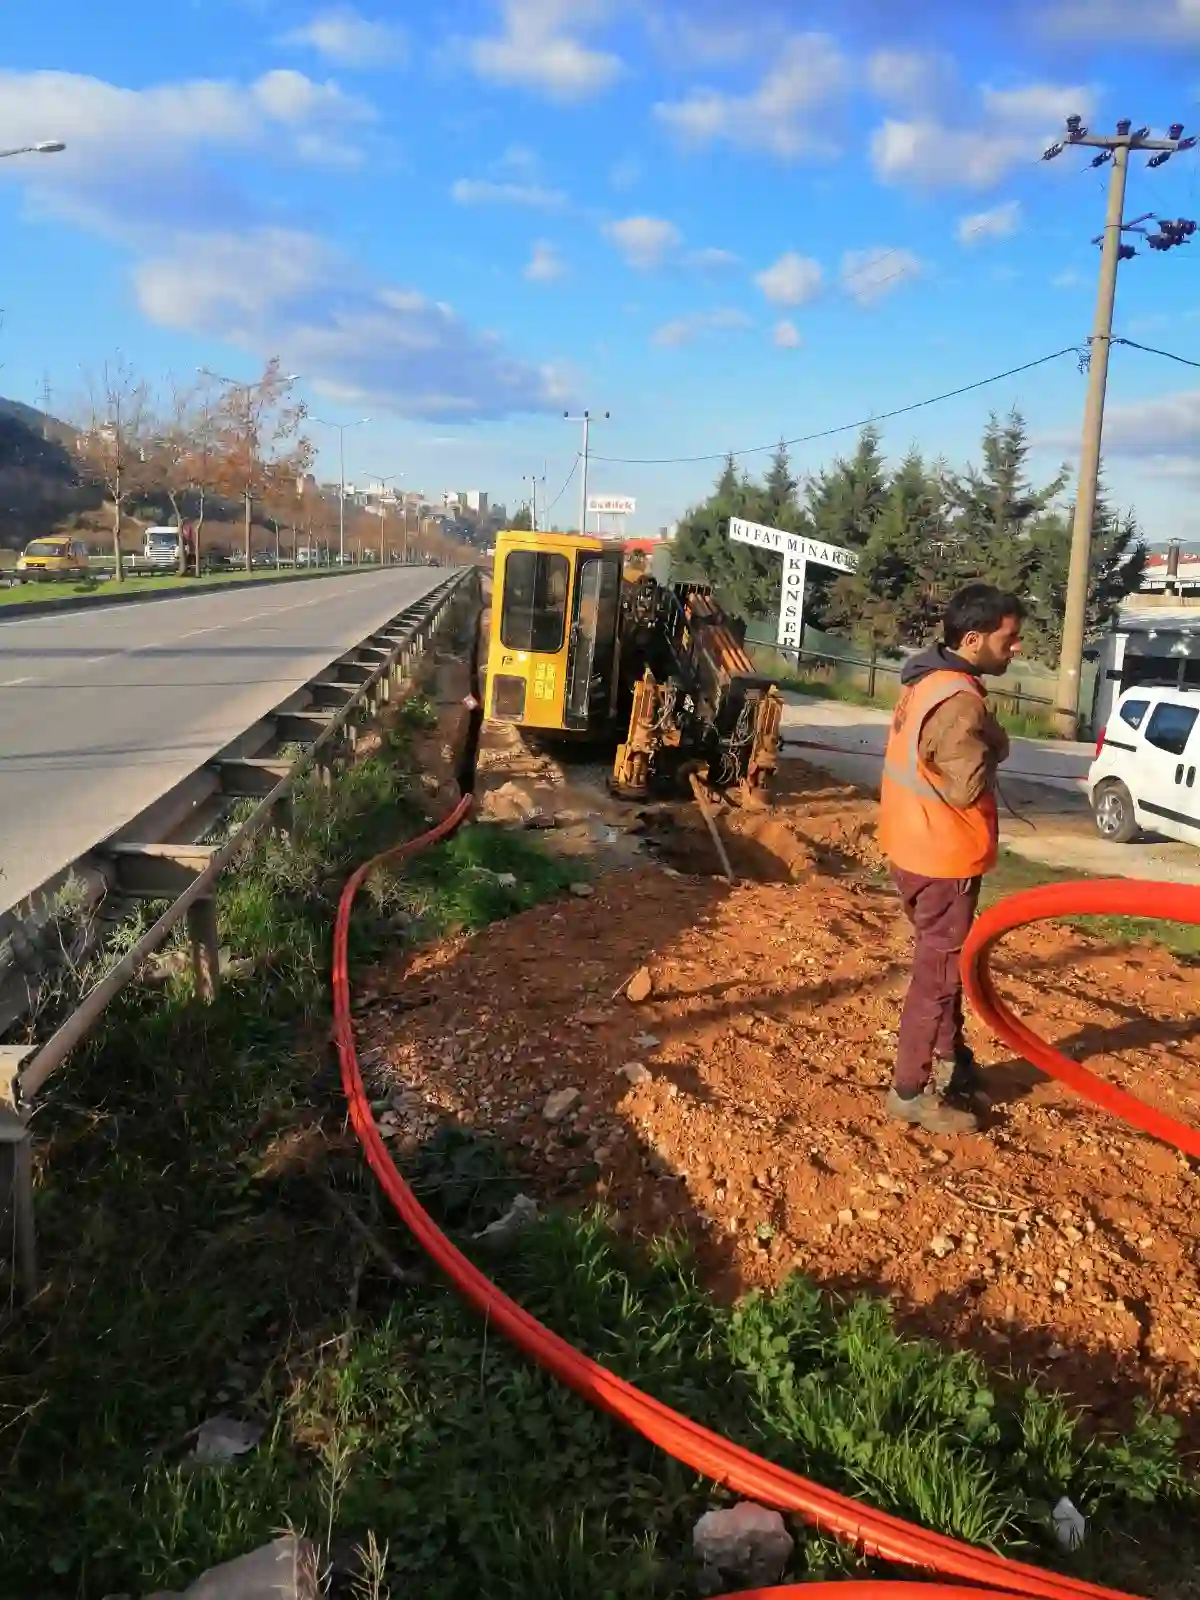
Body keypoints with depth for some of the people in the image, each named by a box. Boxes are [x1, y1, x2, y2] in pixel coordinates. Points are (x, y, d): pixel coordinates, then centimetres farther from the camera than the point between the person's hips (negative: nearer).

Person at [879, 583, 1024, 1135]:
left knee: (940, 962, 22)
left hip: (916, 846, 10)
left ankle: (948, 1062, 38)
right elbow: (969, 785, -29)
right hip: (943, 858, -10)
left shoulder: (926, 680, 7)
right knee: (937, 973, 2)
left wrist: (984, 742, -2)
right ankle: (911, 1090, 12)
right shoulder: (959, 701, -25)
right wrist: (995, 746, -13)